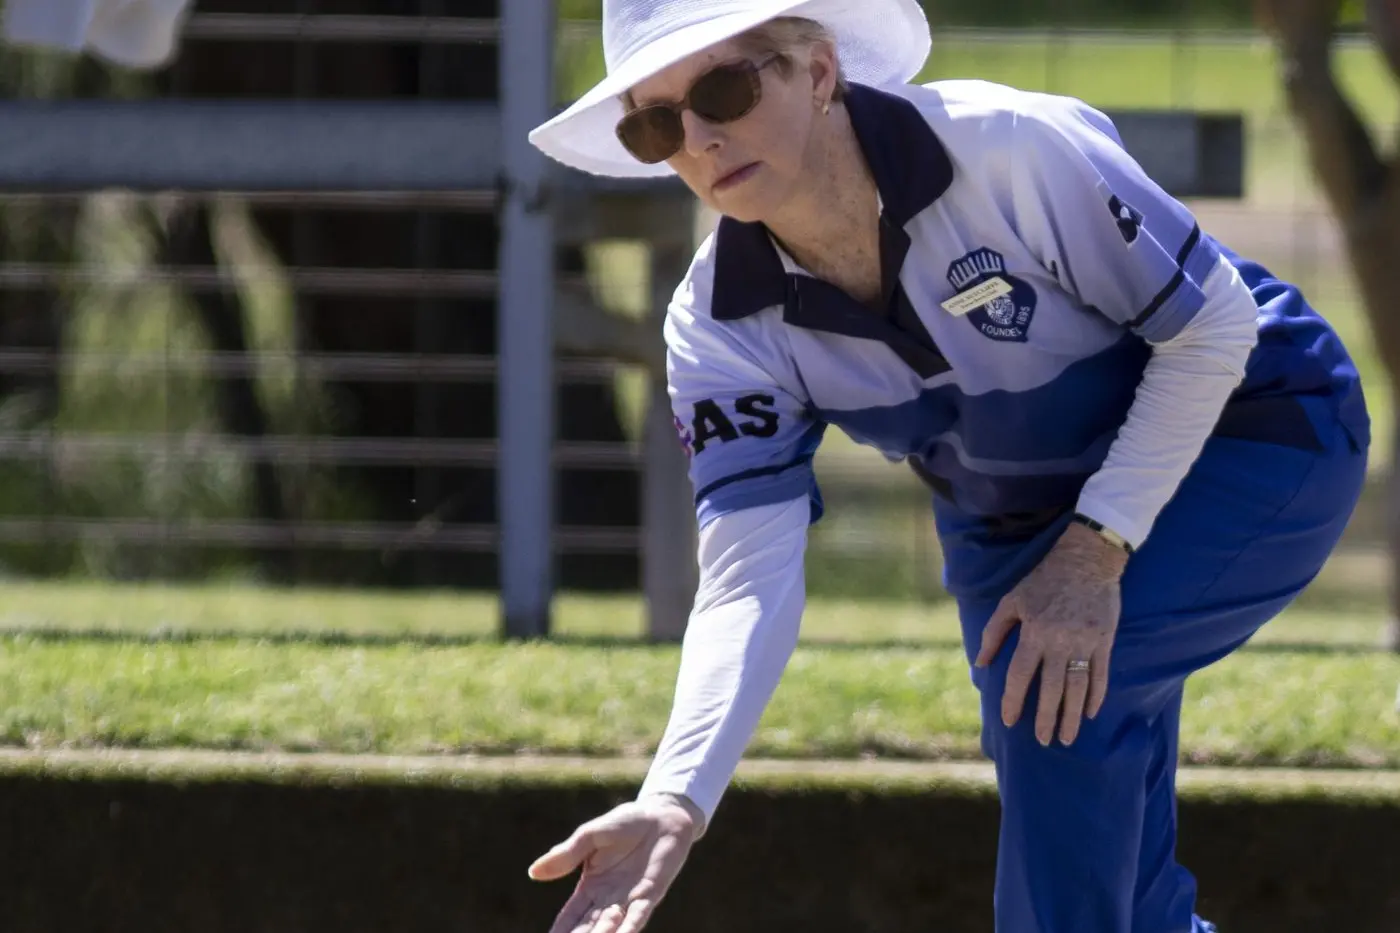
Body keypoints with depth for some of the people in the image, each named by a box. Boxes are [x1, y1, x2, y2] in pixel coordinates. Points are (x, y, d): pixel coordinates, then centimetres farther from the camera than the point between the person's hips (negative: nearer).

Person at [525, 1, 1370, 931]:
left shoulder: (1009, 149, -33)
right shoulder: (722, 328, -19)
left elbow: (1214, 325, -22)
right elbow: (747, 581, -25)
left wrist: (1097, 550, -27)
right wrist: (676, 801, -41)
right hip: (1015, 519, 5)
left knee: (1063, 684, -30)